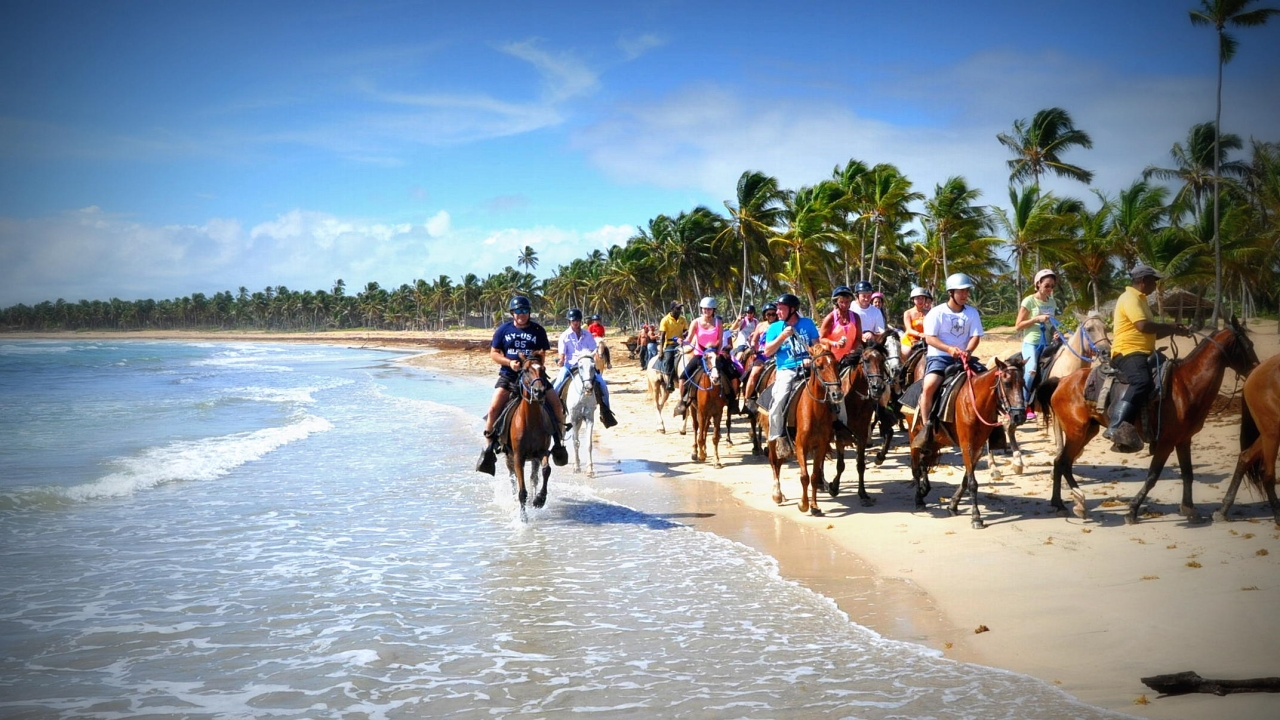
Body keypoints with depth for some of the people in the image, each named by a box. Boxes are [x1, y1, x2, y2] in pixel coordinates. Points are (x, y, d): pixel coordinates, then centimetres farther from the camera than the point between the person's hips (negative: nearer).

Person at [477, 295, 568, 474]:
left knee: (556, 402, -15)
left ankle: (558, 441, 3)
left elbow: (542, 354, 5)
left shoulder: (537, 330, 4)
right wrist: (509, 362, -12)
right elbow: (493, 353, 5)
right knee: (494, 407, -18)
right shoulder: (504, 330, 4)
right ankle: (489, 448, -5)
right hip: (509, 376, 0)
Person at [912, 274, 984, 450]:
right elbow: (930, 338, -8)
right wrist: (950, 349, -23)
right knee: (929, 385, -30)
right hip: (939, 356, -4)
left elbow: (975, 337, 2)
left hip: (962, 358, 4)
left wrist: (967, 351, -19)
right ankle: (926, 427, -18)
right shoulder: (937, 312, -3)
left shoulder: (972, 313, 8)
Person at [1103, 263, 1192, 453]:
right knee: (1142, 382, -36)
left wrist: (1174, 330, 14)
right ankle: (1117, 428, -45)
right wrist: (1171, 326, -9)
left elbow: (1152, 333, 28)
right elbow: (1144, 326, -21)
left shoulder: (1140, 299, 25)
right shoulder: (1130, 298, -7)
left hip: (1144, 353, 11)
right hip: (1127, 352, -11)